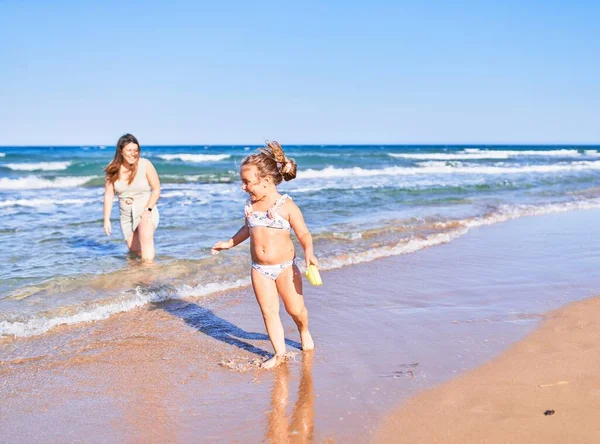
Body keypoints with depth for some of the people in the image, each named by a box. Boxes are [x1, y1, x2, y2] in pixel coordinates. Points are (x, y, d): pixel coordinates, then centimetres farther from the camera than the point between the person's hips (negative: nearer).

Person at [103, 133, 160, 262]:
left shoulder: (145, 165, -12)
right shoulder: (114, 169, -6)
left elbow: (156, 189, -7)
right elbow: (108, 194, -2)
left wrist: (149, 209, -17)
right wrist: (107, 220, -4)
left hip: (145, 211, -3)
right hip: (126, 215, 3)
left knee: (146, 237, -31)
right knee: (135, 250, 12)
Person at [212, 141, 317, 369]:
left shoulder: (286, 205, -13)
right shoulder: (251, 205, 4)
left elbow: (303, 233, -11)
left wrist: (308, 253, -28)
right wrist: (229, 243, 27)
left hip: (285, 266, -4)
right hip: (259, 269, 4)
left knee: (295, 309, 6)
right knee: (268, 311, 1)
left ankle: (304, 332, 38)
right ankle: (279, 352, 11)